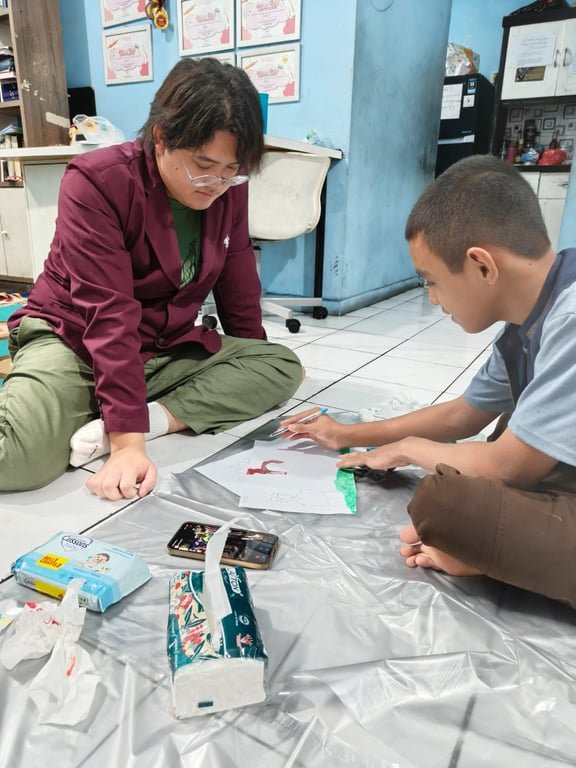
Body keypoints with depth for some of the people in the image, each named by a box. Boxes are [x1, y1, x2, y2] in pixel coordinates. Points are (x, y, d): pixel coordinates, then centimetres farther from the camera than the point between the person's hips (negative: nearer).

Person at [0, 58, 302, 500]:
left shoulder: (229, 189, -4)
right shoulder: (97, 182, -19)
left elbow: (240, 291, 6)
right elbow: (109, 314, -27)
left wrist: (249, 379, 14)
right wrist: (130, 442, -32)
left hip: (166, 349, 6)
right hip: (72, 341, -5)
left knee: (284, 367, -13)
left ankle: (156, 417, -21)